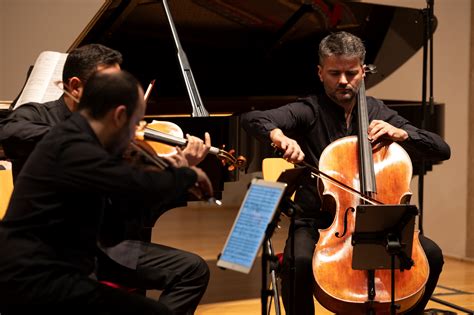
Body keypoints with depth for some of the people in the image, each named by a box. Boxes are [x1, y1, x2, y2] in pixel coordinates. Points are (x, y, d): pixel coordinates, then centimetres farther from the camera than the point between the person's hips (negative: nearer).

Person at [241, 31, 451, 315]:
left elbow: (442, 150, 6)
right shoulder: (309, 111, -3)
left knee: (431, 254, -17)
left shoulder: (379, 113, 8)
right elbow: (252, 119, -19)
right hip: (316, 222, -3)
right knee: (299, 261, -34)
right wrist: (280, 136, -40)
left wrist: (401, 134, -11)